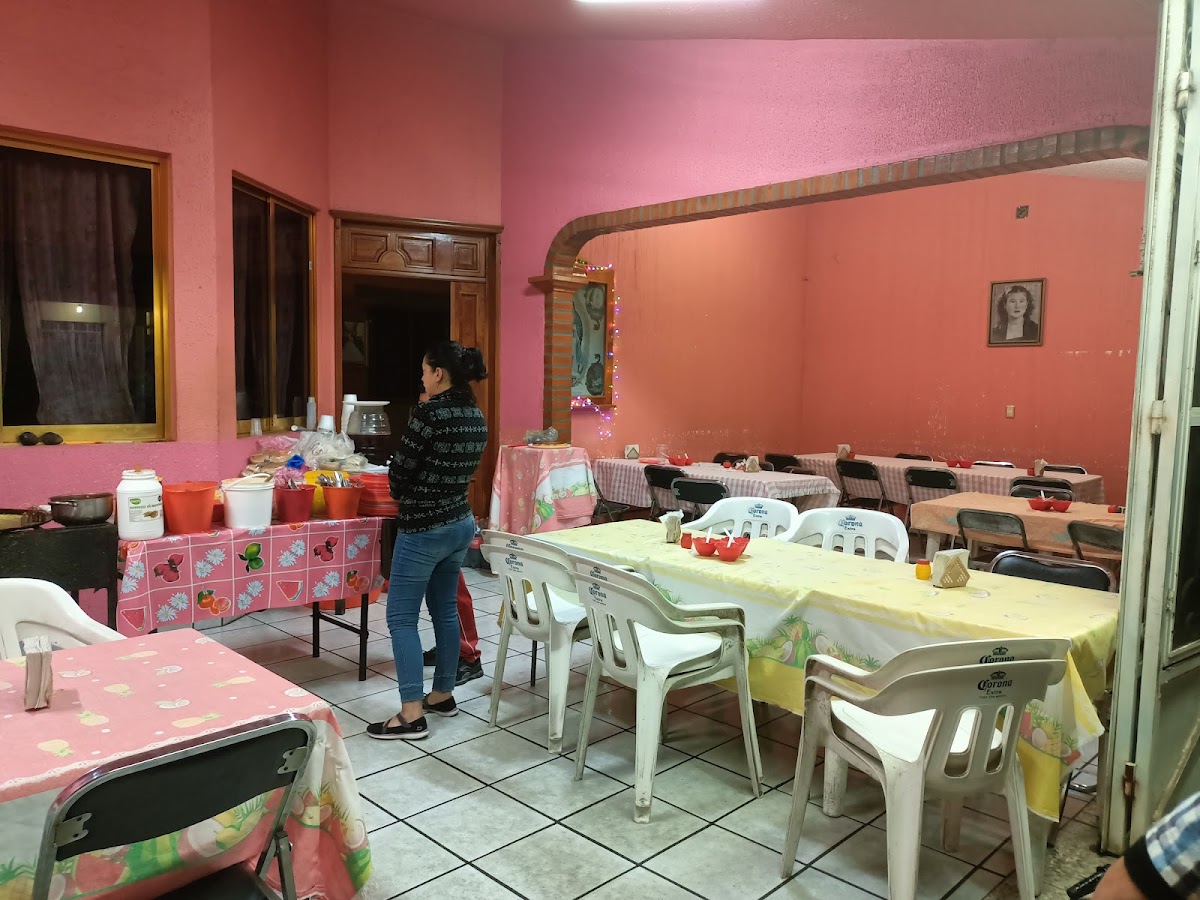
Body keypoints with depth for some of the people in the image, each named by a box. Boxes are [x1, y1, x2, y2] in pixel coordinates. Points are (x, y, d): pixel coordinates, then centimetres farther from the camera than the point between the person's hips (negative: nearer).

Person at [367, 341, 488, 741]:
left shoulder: (428, 414, -19)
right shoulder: (477, 418, 5)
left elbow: (399, 473, -12)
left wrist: (403, 495, 8)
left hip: (423, 529, -8)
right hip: (461, 523, 8)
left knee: (401, 617, 0)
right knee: (445, 610, 18)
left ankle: (412, 715, 2)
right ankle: (444, 694, 29)